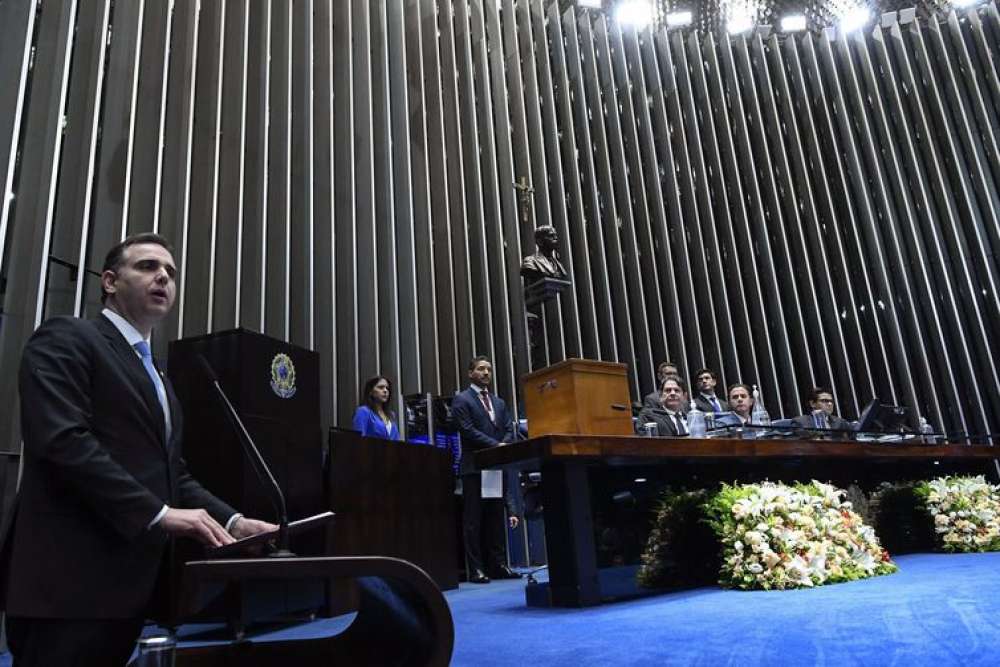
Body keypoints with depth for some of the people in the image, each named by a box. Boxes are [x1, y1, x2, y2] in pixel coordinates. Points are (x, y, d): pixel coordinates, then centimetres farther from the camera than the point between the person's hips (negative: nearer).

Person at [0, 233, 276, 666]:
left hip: (130, 581, 8)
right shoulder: (66, 339, -3)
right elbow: (62, 439, -18)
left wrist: (231, 521, 1)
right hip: (70, 577, -8)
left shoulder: (160, 382, 22)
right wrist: (158, 513, -21)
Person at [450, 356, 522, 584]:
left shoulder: (499, 402, 20)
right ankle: (476, 569, 1)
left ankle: (498, 565, 12)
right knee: (473, 520, -2)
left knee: (497, 518, 8)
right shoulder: (461, 400, 1)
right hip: (475, 467, -6)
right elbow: (468, 431, -10)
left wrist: (503, 446, -7)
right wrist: (496, 445, -14)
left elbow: (509, 430, 13)